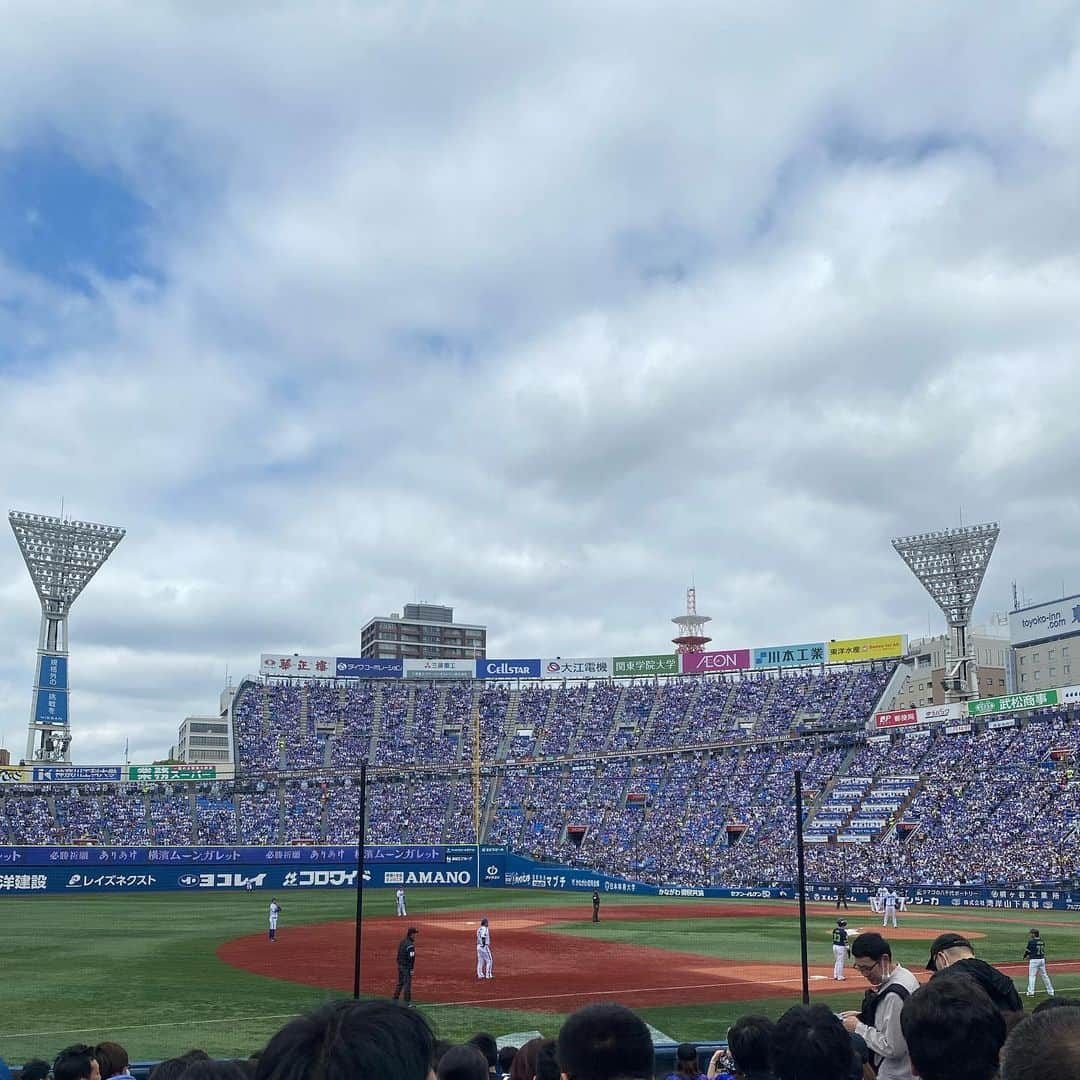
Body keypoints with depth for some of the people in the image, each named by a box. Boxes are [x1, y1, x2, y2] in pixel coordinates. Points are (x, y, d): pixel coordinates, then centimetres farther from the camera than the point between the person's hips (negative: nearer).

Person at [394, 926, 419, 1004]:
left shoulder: (403, 941, 8)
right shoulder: (410, 944, -20)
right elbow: (411, 958, -22)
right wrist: (411, 969, -19)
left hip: (400, 965, 9)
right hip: (406, 966, -9)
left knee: (400, 982, 18)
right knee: (407, 983, -1)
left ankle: (395, 998, 22)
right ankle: (407, 1001, 3)